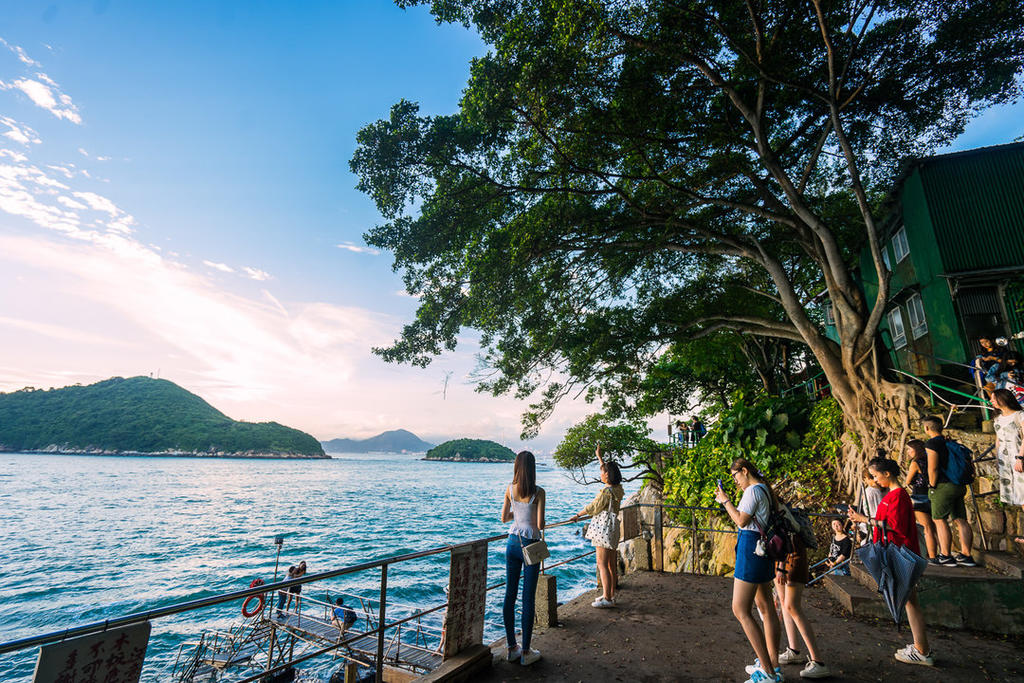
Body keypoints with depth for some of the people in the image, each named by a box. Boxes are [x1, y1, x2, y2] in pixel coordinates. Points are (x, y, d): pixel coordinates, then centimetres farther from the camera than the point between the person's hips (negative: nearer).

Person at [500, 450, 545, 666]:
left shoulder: (510, 490, -2)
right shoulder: (538, 492, -15)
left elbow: (504, 518, 7)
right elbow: (540, 525, -15)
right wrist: (533, 517, 6)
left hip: (512, 543, 4)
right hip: (530, 545, -4)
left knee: (510, 595, 13)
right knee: (528, 599, 6)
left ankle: (511, 648, 24)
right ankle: (526, 652, 17)